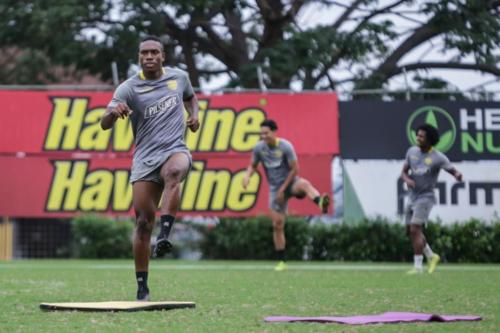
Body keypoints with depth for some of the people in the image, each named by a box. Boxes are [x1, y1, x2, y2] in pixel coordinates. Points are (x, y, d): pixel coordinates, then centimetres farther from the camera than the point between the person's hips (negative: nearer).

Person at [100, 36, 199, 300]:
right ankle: (142, 288, 4)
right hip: (145, 158, 0)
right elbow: (104, 124, -10)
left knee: (173, 172, -38)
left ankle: (164, 236, -43)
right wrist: (113, 112, -34)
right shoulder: (129, 88, 0)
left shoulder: (179, 76, 9)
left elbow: (190, 97, 33)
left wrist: (194, 115, 11)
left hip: (175, 151, 0)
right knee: (143, 221, -5)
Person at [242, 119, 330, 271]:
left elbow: (294, 169, -12)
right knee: (277, 225, -1)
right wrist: (247, 175, -12)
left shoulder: (285, 146, -15)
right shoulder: (259, 148, -4)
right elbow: (253, 165, 11)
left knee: (304, 184, -39)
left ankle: (321, 203, -71)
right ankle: (281, 262, 8)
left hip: (290, 182, -3)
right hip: (275, 188, 3)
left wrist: (283, 189, -13)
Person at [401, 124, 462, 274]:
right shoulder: (412, 151, 3)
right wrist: (407, 179, -15)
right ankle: (431, 256, 30)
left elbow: (453, 170, -17)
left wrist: (457, 175, -42)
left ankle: (417, 266, -10)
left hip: (425, 197, -7)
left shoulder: (438, 157, -14)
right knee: (411, 231, 12)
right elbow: (404, 171, 8)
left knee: (415, 230, -15)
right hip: (412, 197, 7)